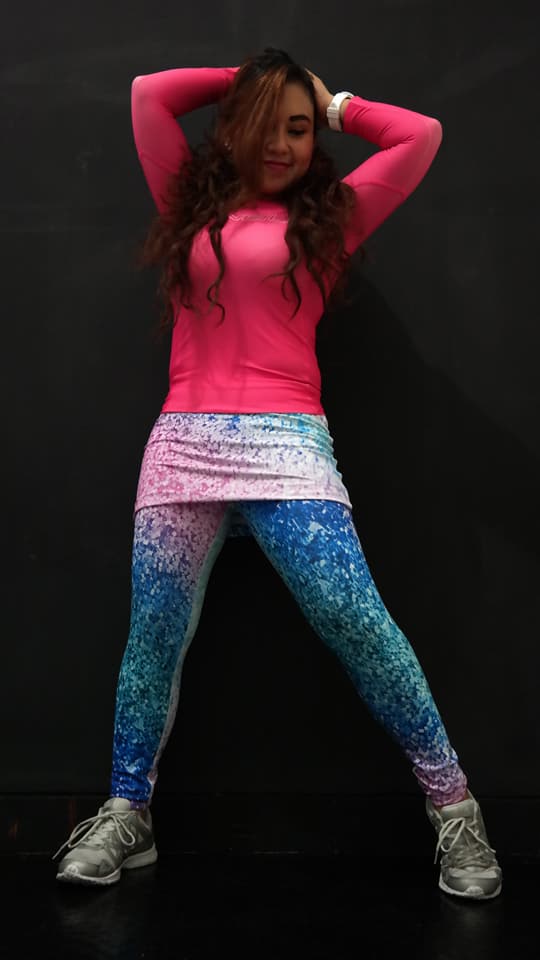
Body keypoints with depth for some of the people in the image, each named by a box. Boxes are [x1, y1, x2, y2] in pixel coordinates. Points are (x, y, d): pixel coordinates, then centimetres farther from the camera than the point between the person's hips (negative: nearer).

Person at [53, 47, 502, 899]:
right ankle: (126, 818, 15)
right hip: (184, 443, 3)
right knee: (155, 632, 2)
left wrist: (332, 103, 21)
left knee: (353, 618, -13)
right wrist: (244, 79, 25)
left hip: (287, 446, -2)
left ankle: (452, 805, -2)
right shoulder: (194, 204, 20)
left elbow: (421, 136, 9)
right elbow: (148, 94, 18)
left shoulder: (328, 217, 14)